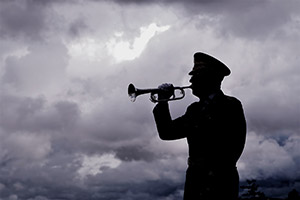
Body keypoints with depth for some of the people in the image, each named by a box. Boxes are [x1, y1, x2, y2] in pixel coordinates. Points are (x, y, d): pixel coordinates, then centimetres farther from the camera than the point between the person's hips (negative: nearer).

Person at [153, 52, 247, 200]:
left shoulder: (230, 105, -2)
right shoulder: (194, 109, 17)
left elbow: (234, 147, -9)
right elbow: (166, 133, 14)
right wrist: (162, 102, 6)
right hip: (194, 180, 6)